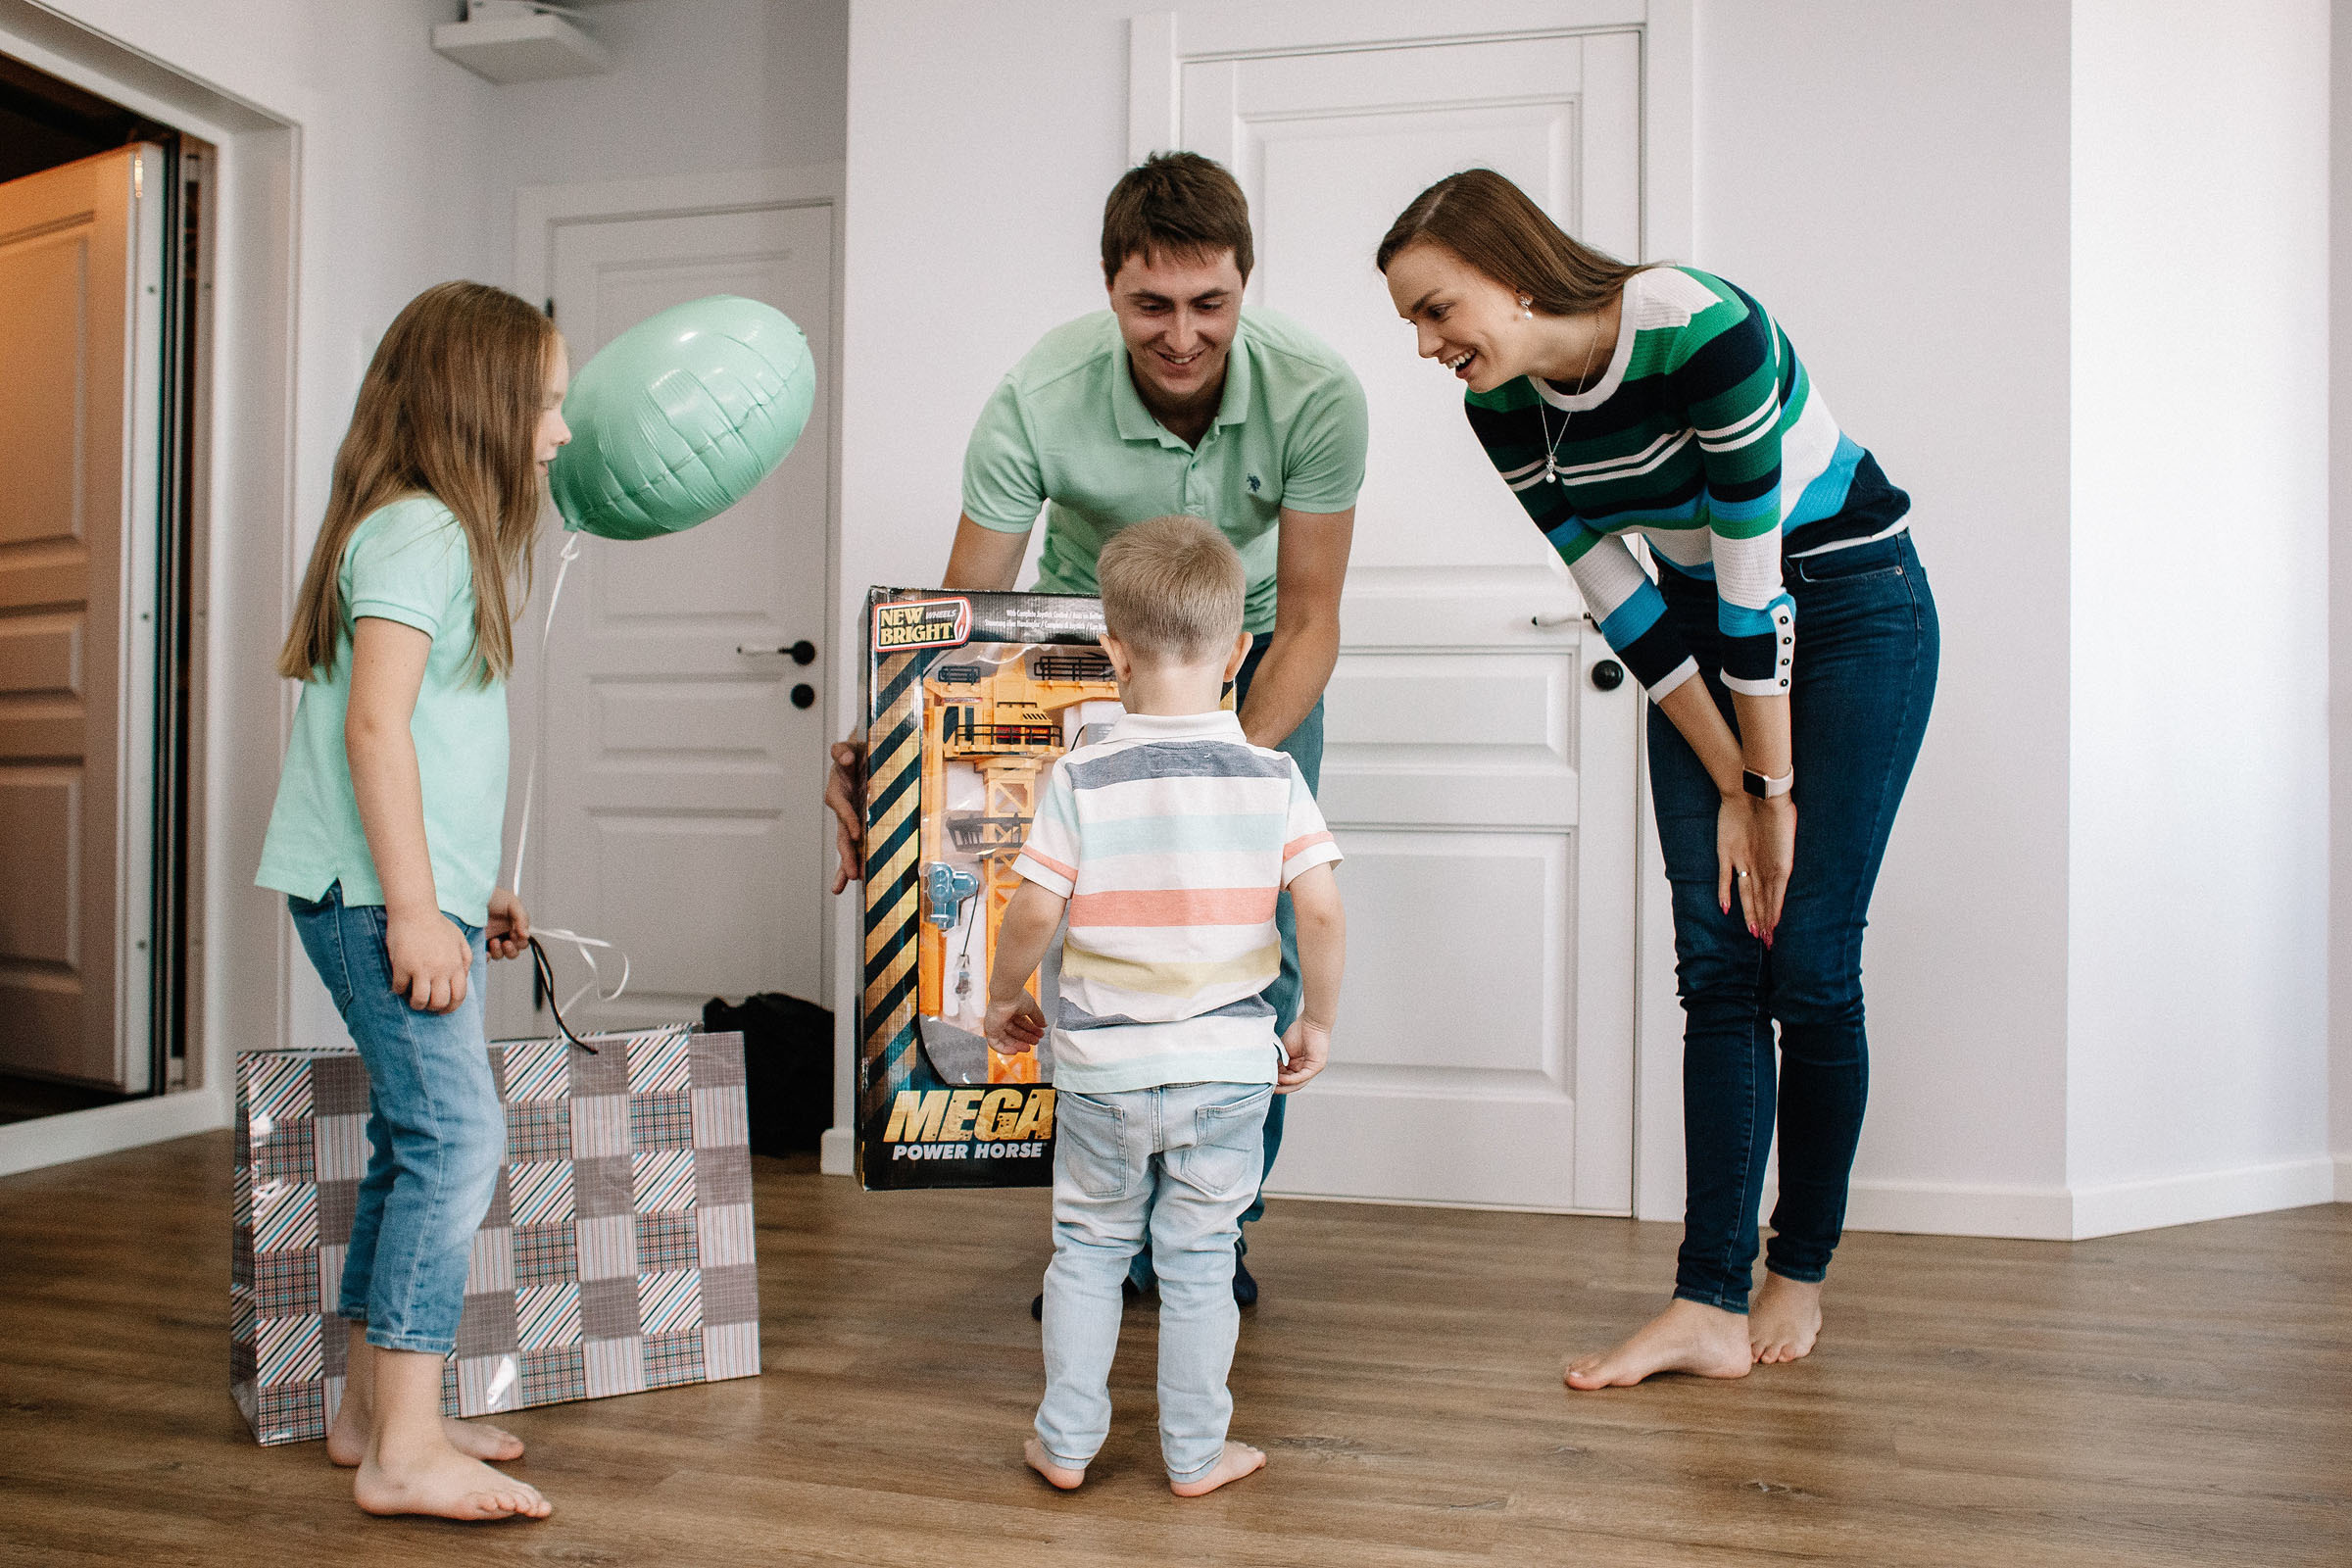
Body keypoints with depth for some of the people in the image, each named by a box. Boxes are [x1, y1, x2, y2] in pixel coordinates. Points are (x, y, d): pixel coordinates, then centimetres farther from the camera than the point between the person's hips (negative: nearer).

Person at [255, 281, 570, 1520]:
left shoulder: (443, 532, 19)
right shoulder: (416, 532, -12)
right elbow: (374, 725, -20)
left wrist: (471, 889, 26)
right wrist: (414, 906, -22)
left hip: (417, 894, 10)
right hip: (376, 895, -10)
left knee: (415, 1144, 13)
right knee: (455, 1137, -12)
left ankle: (373, 1413, 23)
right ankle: (406, 1451, -6)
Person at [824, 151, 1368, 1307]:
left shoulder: (1315, 394, -28)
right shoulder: (1037, 401, -29)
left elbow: (1306, 624, -22)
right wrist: (887, 758, -41)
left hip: (1249, 648, 0)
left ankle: (1217, 1228, 10)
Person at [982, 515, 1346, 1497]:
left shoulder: (1080, 782, -10)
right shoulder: (1273, 780, -8)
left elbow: (1033, 913, -11)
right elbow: (1322, 914, -12)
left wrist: (1003, 1000, 8)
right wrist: (1316, 1024, 3)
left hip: (1101, 1062, 0)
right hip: (1227, 1062, 0)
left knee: (1087, 1247, 18)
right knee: (1199, 1259, 14)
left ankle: (1065, 1443, 28)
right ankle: (1195, 1454, 26)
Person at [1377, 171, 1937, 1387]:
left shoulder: (1702, 330, -29)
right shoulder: (1502, 409, -10)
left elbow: (1755, 583, -25)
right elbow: (1624, 606, -7)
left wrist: (1774, 790, -17)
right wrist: (1728, 787, -8)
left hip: (1853, 603, -5)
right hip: (1703, 622, 5)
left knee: (1810, 964, -5)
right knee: (1718, 965, -3)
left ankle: (1799, 1272, 14)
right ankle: (1710, 1304, -1)